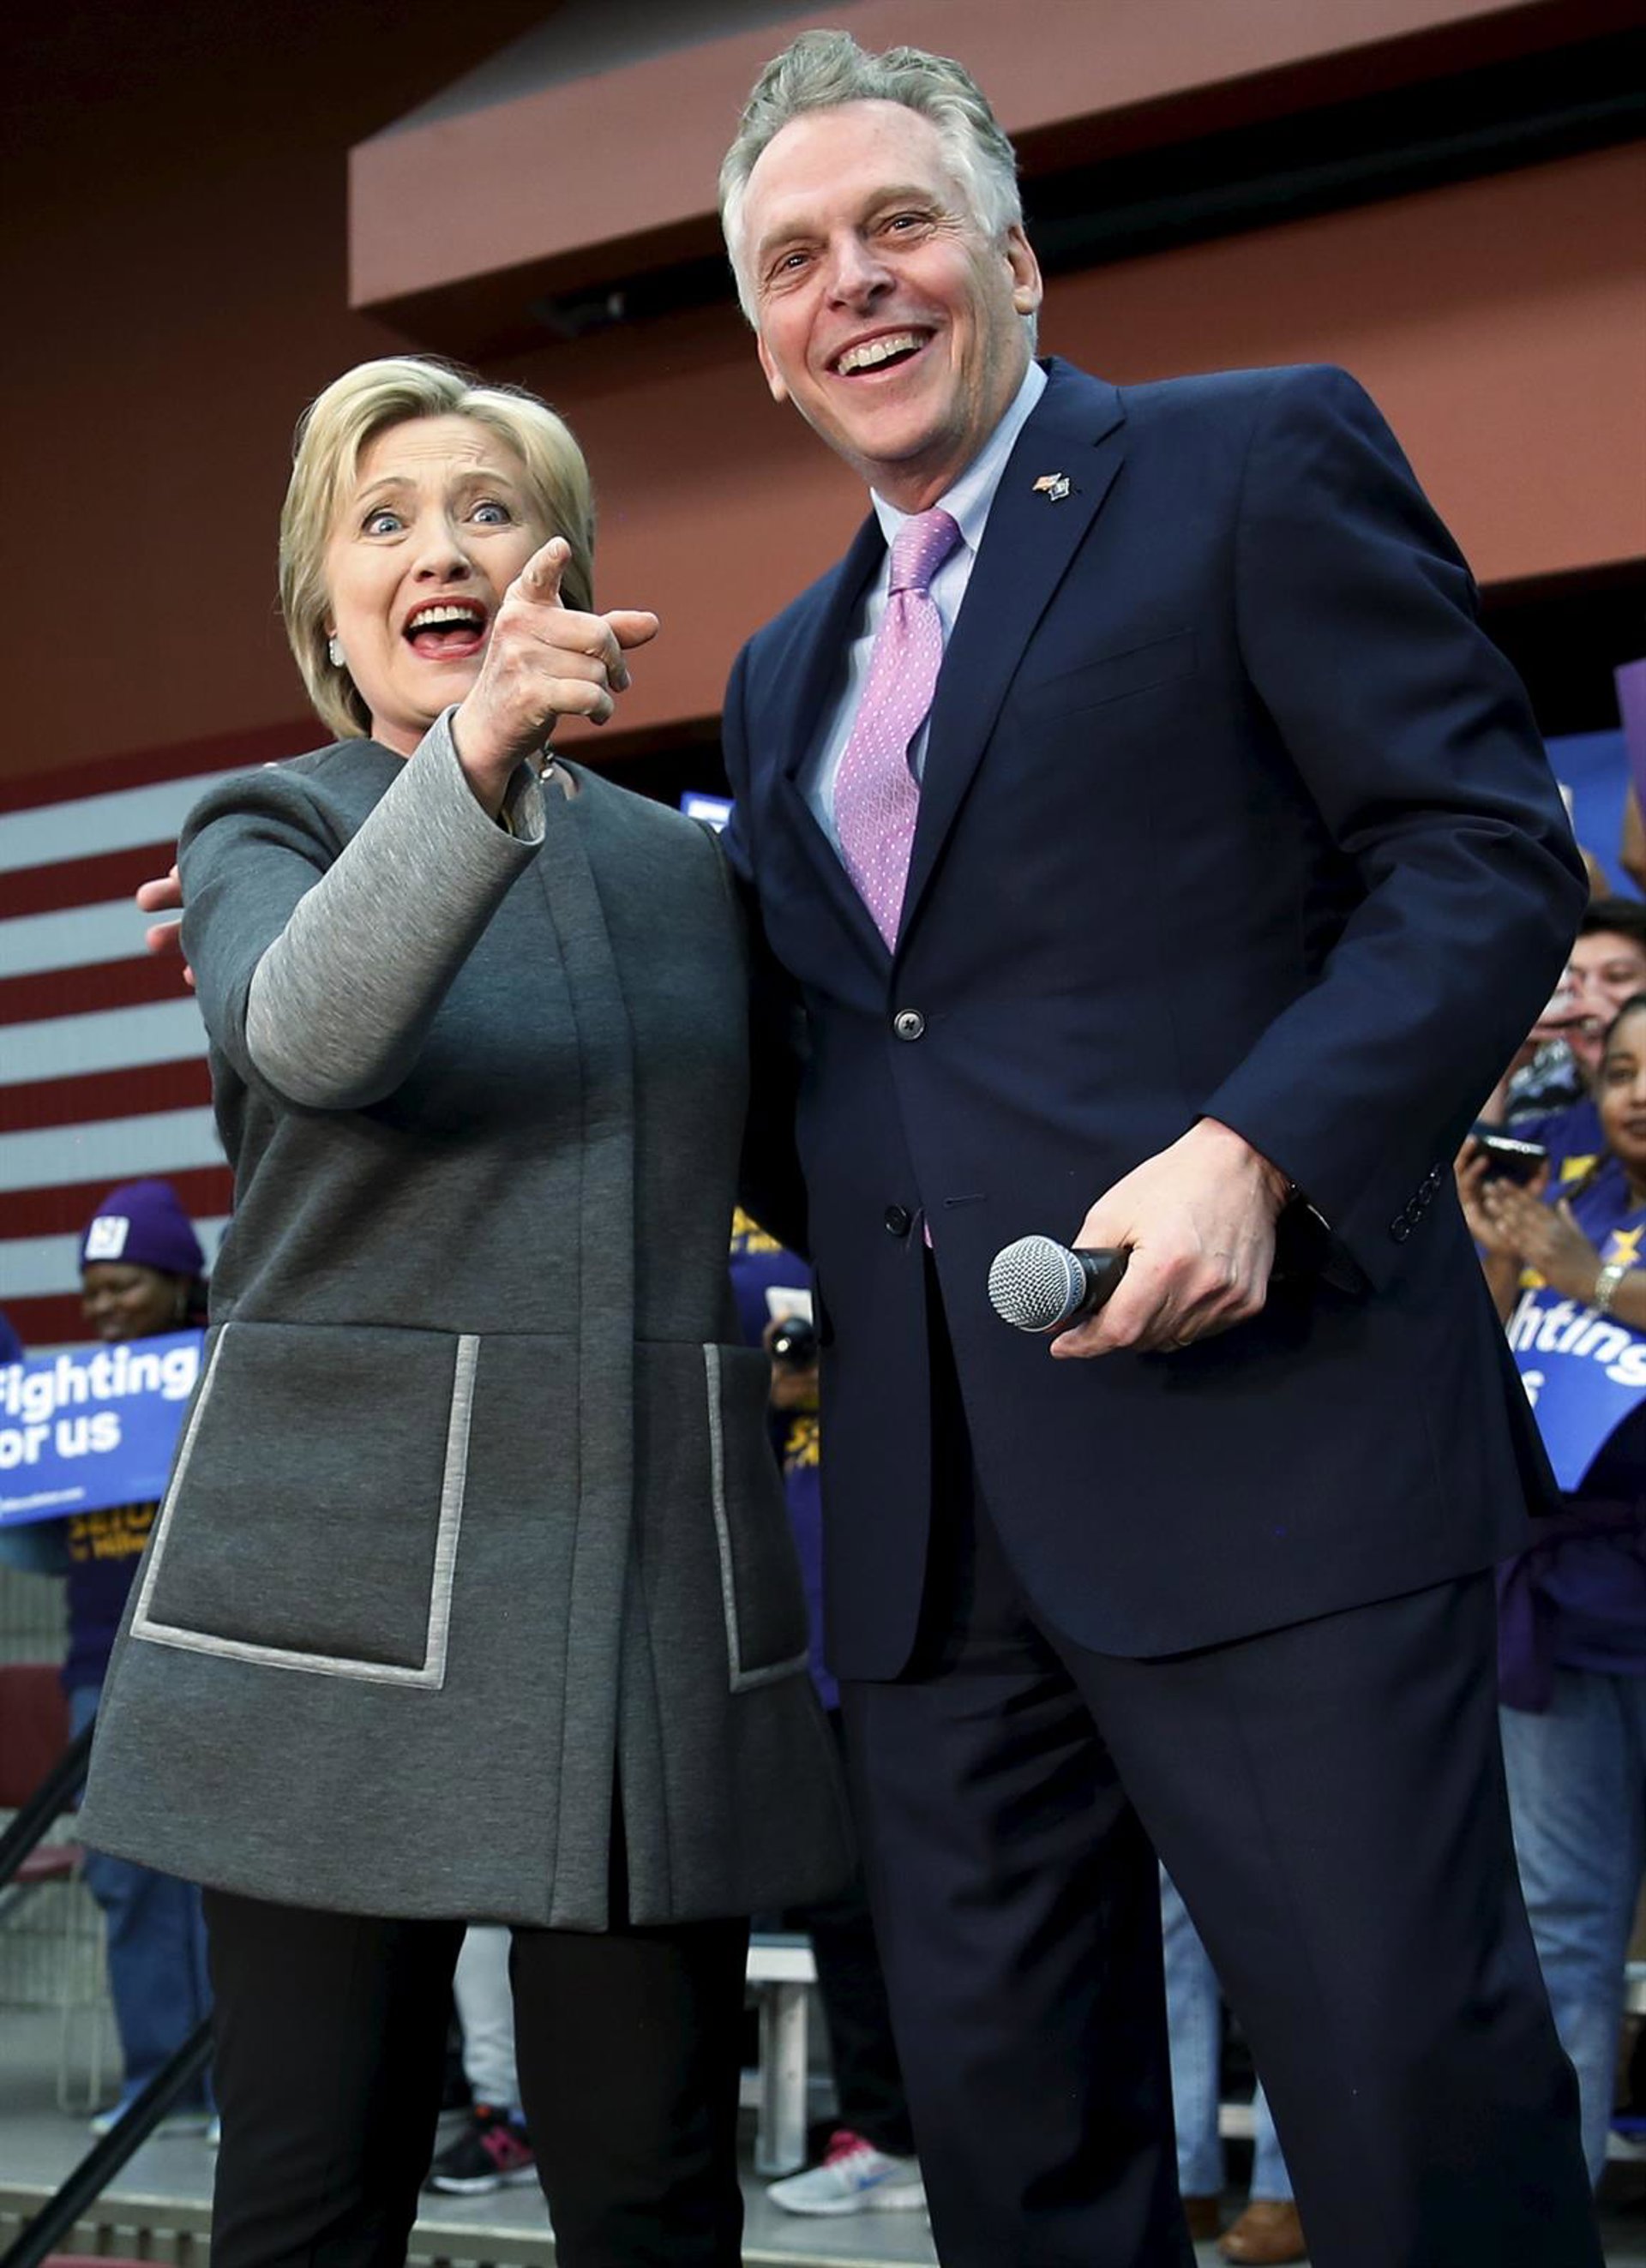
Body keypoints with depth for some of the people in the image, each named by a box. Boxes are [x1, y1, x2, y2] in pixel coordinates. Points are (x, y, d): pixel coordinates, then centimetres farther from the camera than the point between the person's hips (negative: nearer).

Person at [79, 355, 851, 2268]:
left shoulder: (687, 865, 15)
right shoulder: (267, 833, 5)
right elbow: (308, 1034, -19)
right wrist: (474, 765, -35)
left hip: (663, 1585, 3)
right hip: (349, 1569, -2)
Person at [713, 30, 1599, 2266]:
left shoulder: (1260, 461, 3)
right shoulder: (788, 672, 22)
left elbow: (1487, 852, -5)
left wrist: (1251, 1149, -18)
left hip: (1268, 1434, -6)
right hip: (934, 1506, 7)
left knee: (1414, 2083, -6)